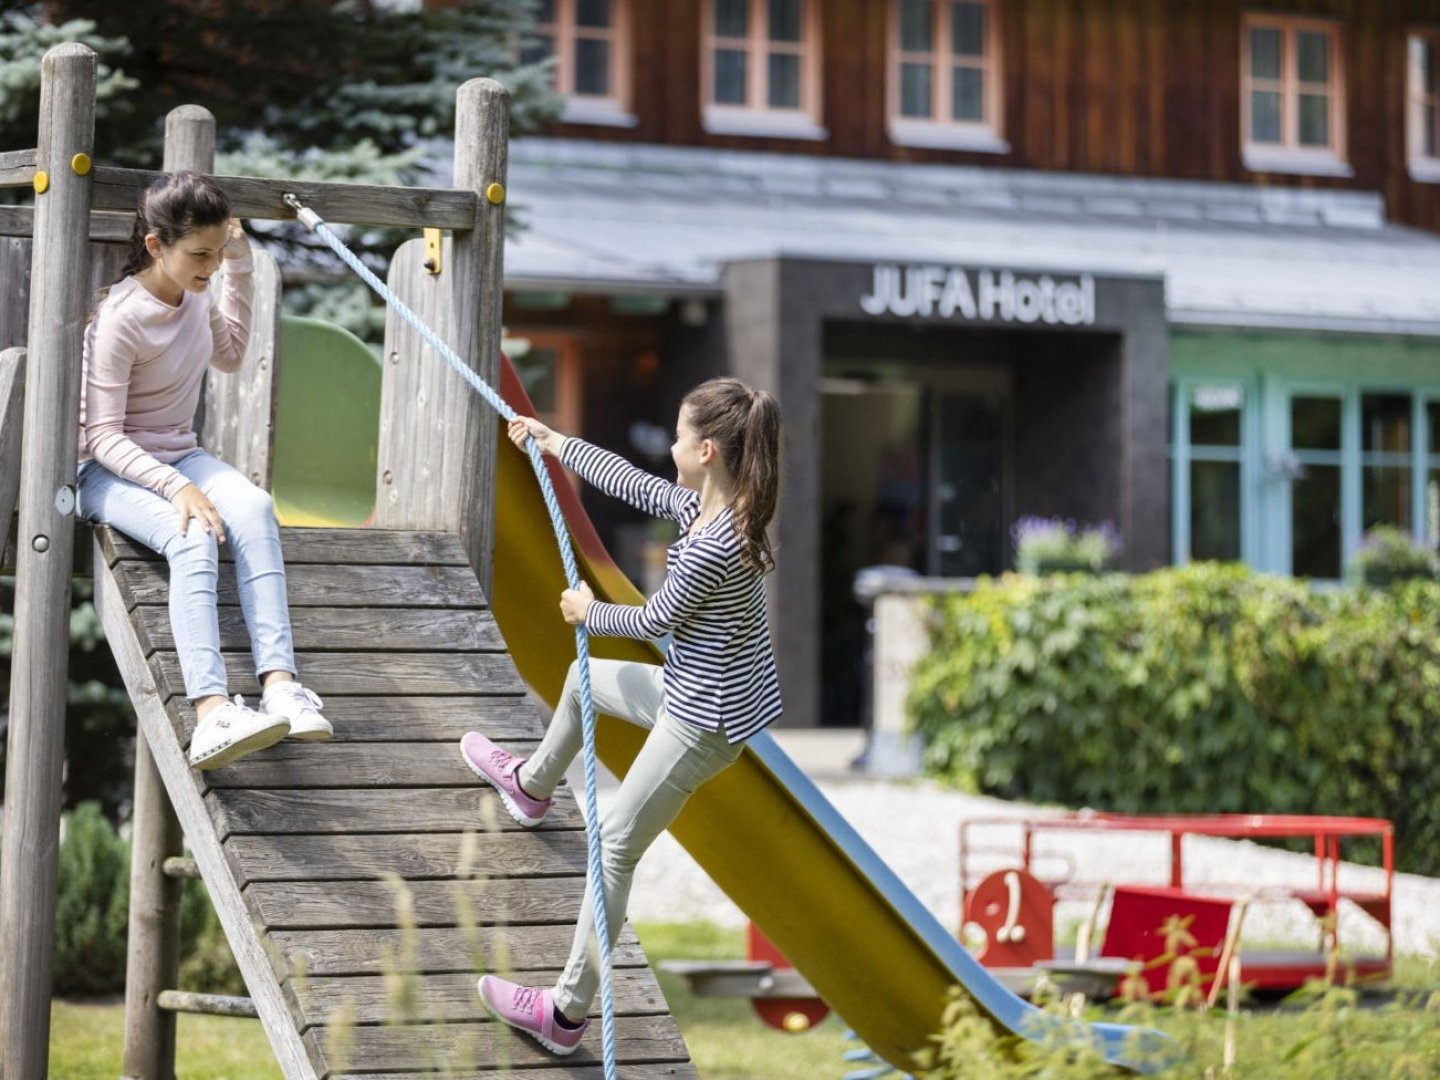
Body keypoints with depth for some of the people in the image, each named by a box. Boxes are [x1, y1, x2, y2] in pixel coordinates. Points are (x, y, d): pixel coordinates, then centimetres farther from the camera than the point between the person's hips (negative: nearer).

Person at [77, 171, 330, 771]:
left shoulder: (195, 294, 2)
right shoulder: (121, 318, -20)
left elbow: (230, 354, 25)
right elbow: (103, 435, -20)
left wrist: (239, 268, 13)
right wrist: (176, 488, -33)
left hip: (179, 458, 6)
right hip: (111, 472, -6)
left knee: (254, 507, -27)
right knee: (195, 536, -36)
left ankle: (279, 684, -40)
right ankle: (211, 713, -53)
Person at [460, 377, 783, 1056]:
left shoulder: (712, 547, -32)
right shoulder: (704, 505, -3)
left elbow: (655, 619, -18)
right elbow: (631, 484, 12)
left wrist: (590, 612, 2)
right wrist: (554, 443, 22)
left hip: (702, 722, -10)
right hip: (692, 689, 10)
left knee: (615, 847, -3)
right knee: (585, 677, 33)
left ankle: (566, 1013, 3)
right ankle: (531, 785, 62)